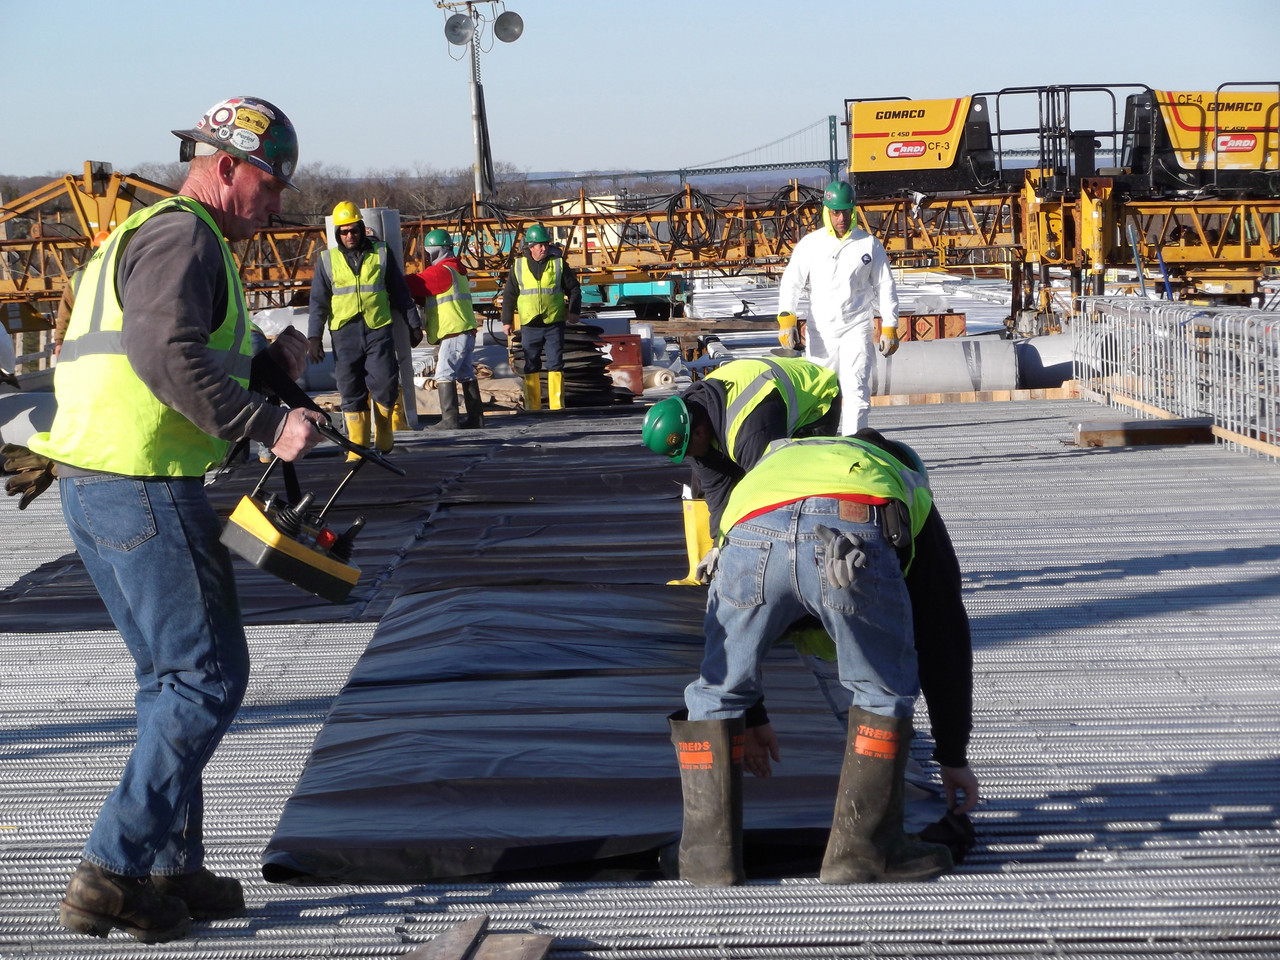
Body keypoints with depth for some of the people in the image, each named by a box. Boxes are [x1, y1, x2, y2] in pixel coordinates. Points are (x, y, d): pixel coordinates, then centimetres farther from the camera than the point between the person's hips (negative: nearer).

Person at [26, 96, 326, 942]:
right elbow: (166, 353, -26)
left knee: (173, 675, 17)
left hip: (93, 486, 10)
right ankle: (115, 871, -7)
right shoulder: (183, 238, -10)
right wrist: (269, 425, -26)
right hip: (145, 488, -10)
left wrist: (266, 364, 12)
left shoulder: (142, 236, 24)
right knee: (208, 676, -5)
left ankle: (171, 868, 22)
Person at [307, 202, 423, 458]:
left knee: (385, 384, -9)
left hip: (378, 329, 0)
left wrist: (414, 324, 16)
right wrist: (314, 337, 1)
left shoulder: (381, 253, 9)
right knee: (351, 391, -1)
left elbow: (400, 291, 15)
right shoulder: (327, 260, 8)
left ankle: (384, 430, 16)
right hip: (344, 331, 1)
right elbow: (318, 302, 9)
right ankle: (358, 444, 4)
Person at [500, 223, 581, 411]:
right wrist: (507, 321, 9)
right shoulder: (518, 266, 5)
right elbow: (509, 295, 11)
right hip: (529, 325, 1)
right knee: (531, 366, 4)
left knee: (555, 364, -3)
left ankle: (557, 405, -1)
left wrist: (574, 311, -4)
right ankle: (532, 405, 9)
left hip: (554, 323, -1)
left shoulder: (559, 263, 4)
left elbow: (573, 288, 8)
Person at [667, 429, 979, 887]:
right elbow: (945, 640, 41)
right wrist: (953, 757, 47)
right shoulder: (910, 489, 42)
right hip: (856, 536, -2)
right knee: (885, 691, 22)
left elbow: (726, 630, 50)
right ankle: (861, 848, 22)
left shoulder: (773, 458, 49)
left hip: (753, 531, 2)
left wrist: (751, 716, 60)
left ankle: (708, 850, 24)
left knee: (716, 690, 23)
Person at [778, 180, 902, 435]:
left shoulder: (869, 245, 5)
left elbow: (885, 287, 9)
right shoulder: (810, 244, 6)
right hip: (819, 330, 2)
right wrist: (786, 318, -10)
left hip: (857, 329, -2)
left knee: (855, 390, -11)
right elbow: (791, 282, 4)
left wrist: (889, 327, 3)